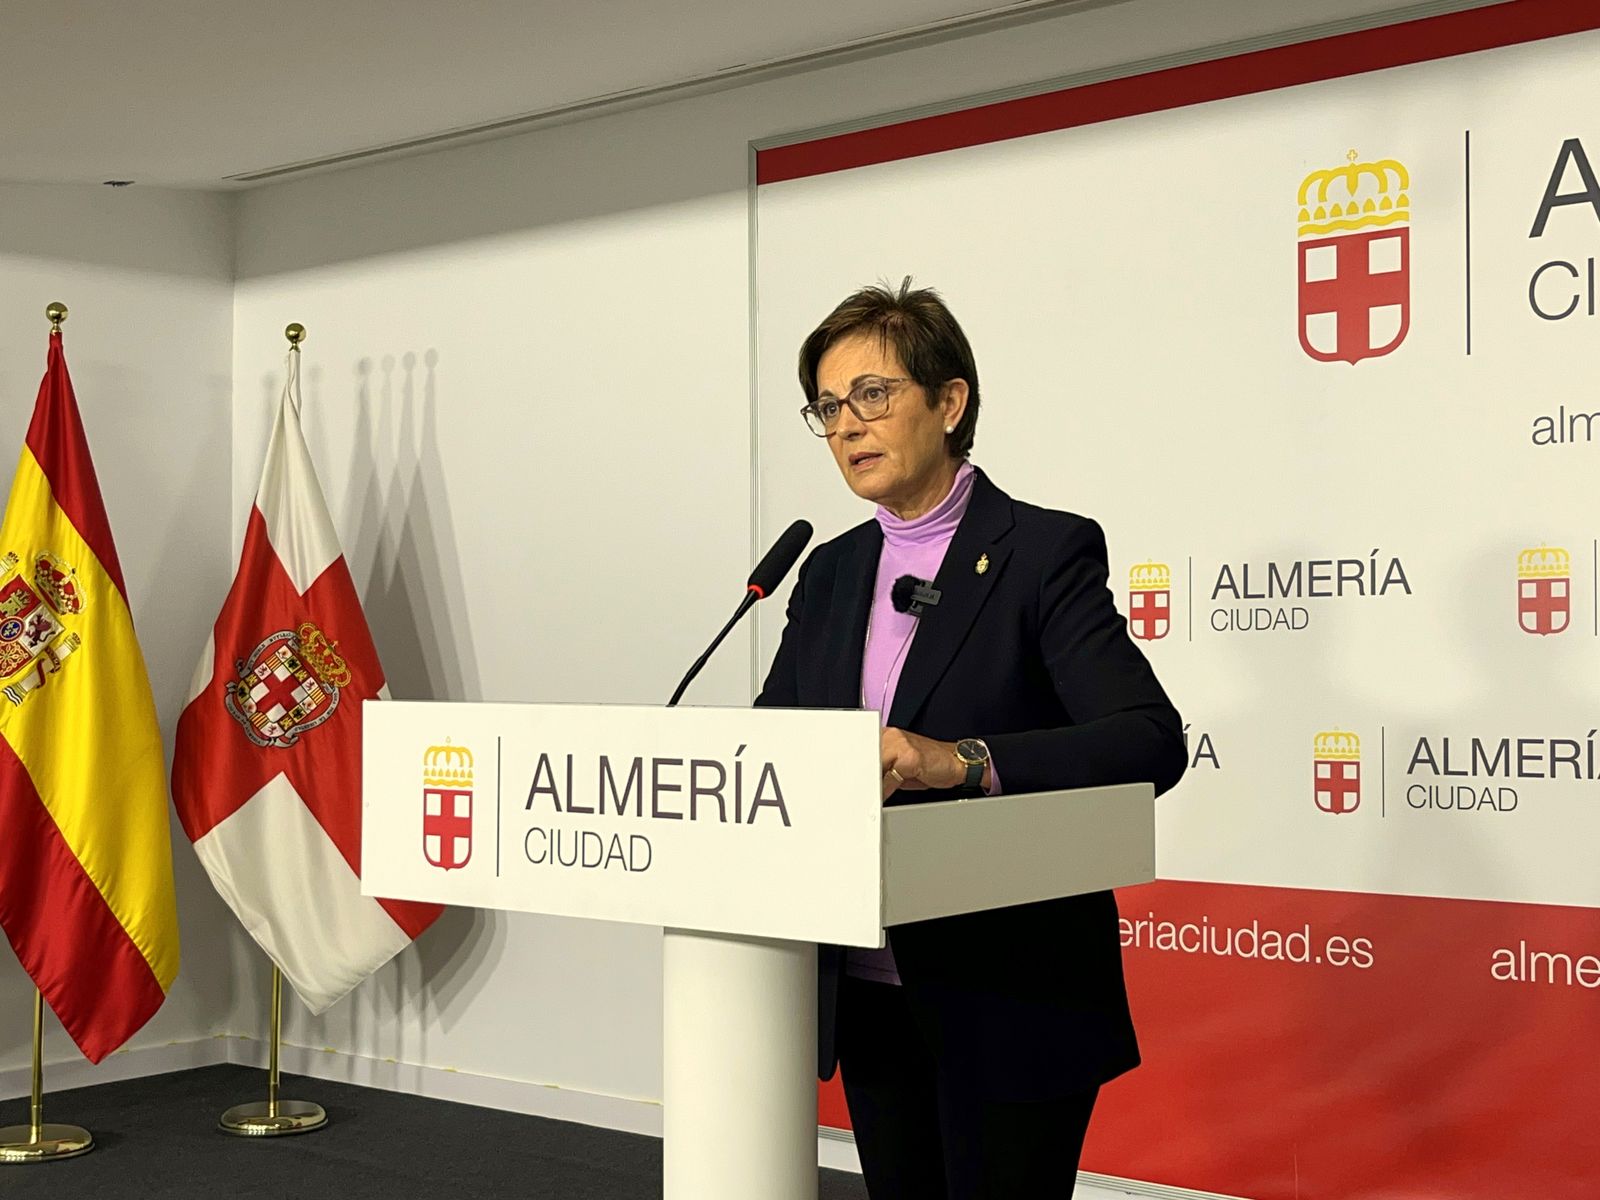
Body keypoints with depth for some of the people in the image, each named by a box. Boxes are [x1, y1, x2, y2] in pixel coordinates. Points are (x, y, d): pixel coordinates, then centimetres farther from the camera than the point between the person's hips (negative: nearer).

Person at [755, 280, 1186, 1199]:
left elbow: (1152, 740, -20)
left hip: (1006, 1007, -6)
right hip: (871, 996, 6)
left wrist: (963, 762, -33)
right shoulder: (831, 572, 11)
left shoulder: (1045, 552, -9)